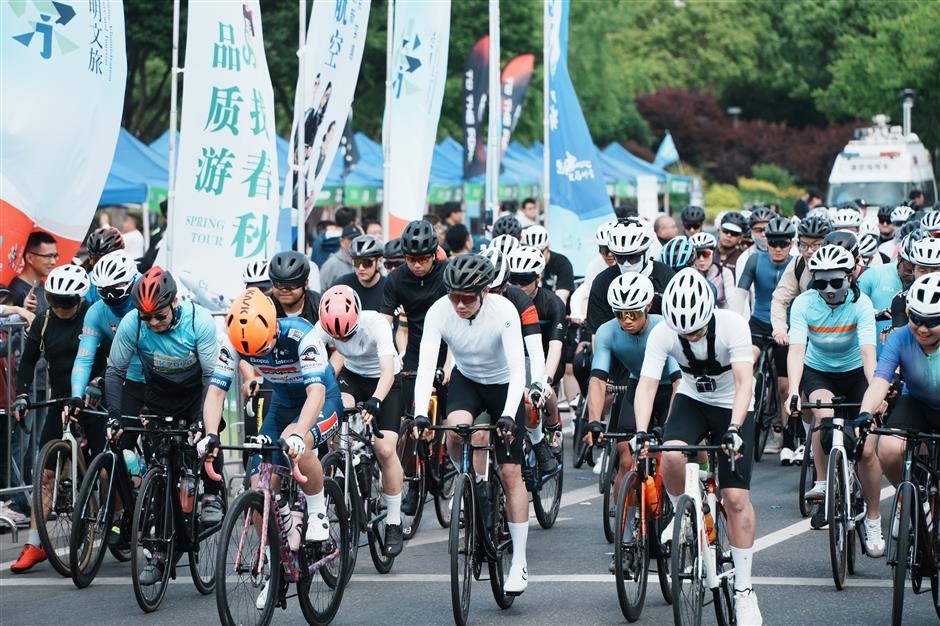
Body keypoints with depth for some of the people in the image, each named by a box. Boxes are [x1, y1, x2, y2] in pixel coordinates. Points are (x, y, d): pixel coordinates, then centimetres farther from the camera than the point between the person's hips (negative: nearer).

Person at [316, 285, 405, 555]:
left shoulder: (376, 324, -32)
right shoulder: (324, 328, -22)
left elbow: (388, 370, -41)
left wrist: (375, 402, -57)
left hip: (385, 383, -3)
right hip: (352, 377, 3)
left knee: (386, 450, -15)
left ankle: (394, 522, -1)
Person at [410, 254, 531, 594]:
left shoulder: (504, 311, -31)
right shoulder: (439, 312, -25)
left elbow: (518, 370, -35)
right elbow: (426, 365, -30)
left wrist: (508, 416, -49)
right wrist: (420, 413, -44)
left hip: (504, 385, -2)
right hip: (466, 380, 2)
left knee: (510, 472, -6)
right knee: (456, 428, -32)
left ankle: (519, 563, 1)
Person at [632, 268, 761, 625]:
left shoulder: (731, 325, -28)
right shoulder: (663, 334, -22)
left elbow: (744, 381, -35)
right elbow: (647, 384, -26)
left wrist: (734, 429, -48)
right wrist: (641, 432, -42)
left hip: (733, 408, -2)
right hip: (692, 400, 2)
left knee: (736, 498, -10)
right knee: (671, 455, -31)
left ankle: (743, 589, 0)